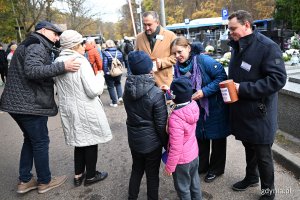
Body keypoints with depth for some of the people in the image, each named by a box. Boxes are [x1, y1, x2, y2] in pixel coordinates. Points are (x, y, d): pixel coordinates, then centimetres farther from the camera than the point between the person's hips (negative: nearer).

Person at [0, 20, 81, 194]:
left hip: (19, 102, 11)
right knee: (41, 142, 2)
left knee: (30, 140, 19)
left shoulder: (33, 45, 21)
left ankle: (25, 181, 27)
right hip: (30, 104, -10)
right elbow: (32, 70, -30)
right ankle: (45, 181, 18)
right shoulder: (36, 46, -13)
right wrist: (62, 66, -34)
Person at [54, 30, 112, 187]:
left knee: (79, 140, 20)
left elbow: (60, 86, 13)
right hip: (86, 110, -7)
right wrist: (100, 76, -5)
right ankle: (91, 176, 25)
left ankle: (78, 175, 30)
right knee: (91, 141, 11)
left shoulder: (57, 62, 2)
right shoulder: (81, 61, -19)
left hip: (67, 109, 7)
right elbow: (94, 90, -20)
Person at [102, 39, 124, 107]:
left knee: (111, 87, 8)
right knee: (118, 84, 27)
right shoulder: (119, 52, -1)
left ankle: (114, 102, 11)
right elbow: (122, 62, 7)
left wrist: (105, 72, -7)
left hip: (109, 74, -4)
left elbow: (104, 64, -17)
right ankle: (120, 97, 11)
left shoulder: (105, 53, -15)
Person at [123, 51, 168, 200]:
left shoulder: (127, 90, -6)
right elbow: (161, 124, -17)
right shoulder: (156, 93, -23)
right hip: (152, 141, -5)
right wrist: (166, 143, -4)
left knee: (136, 169, 25)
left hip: (133, 139, 5)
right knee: (152, 174, 15)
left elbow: (132, 114, 5)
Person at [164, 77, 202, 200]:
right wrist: (168, 90, 15)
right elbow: (185, 98, 11)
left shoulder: (175, 119, -35)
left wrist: (169, 166, -14)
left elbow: (176, 148, -28)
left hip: (182, 160, -7)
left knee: (183, 187, 18)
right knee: (194, 181, 30)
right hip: (194, 154, 7)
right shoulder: (193, 105, -16)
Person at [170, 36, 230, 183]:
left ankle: (216, 169, 31)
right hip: (196, 108, 6)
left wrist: (204, 91, -30)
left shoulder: (204, 60, -23)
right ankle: (202, 166, 38)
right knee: (200, 137, 18)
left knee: (217, 137, 11)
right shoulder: (178, 67, -3)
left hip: (215, 107, -6)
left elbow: (222, 77, -24)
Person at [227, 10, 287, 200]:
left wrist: (243, 88, -25)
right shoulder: (237, 47, 7)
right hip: (242, 111, 7)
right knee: (249, 148, 24)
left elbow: (278, 79, -23)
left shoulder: (267, 47, -17)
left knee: (263, 154, 9)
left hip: (259, 114, -7)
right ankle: (251, 177, 46)